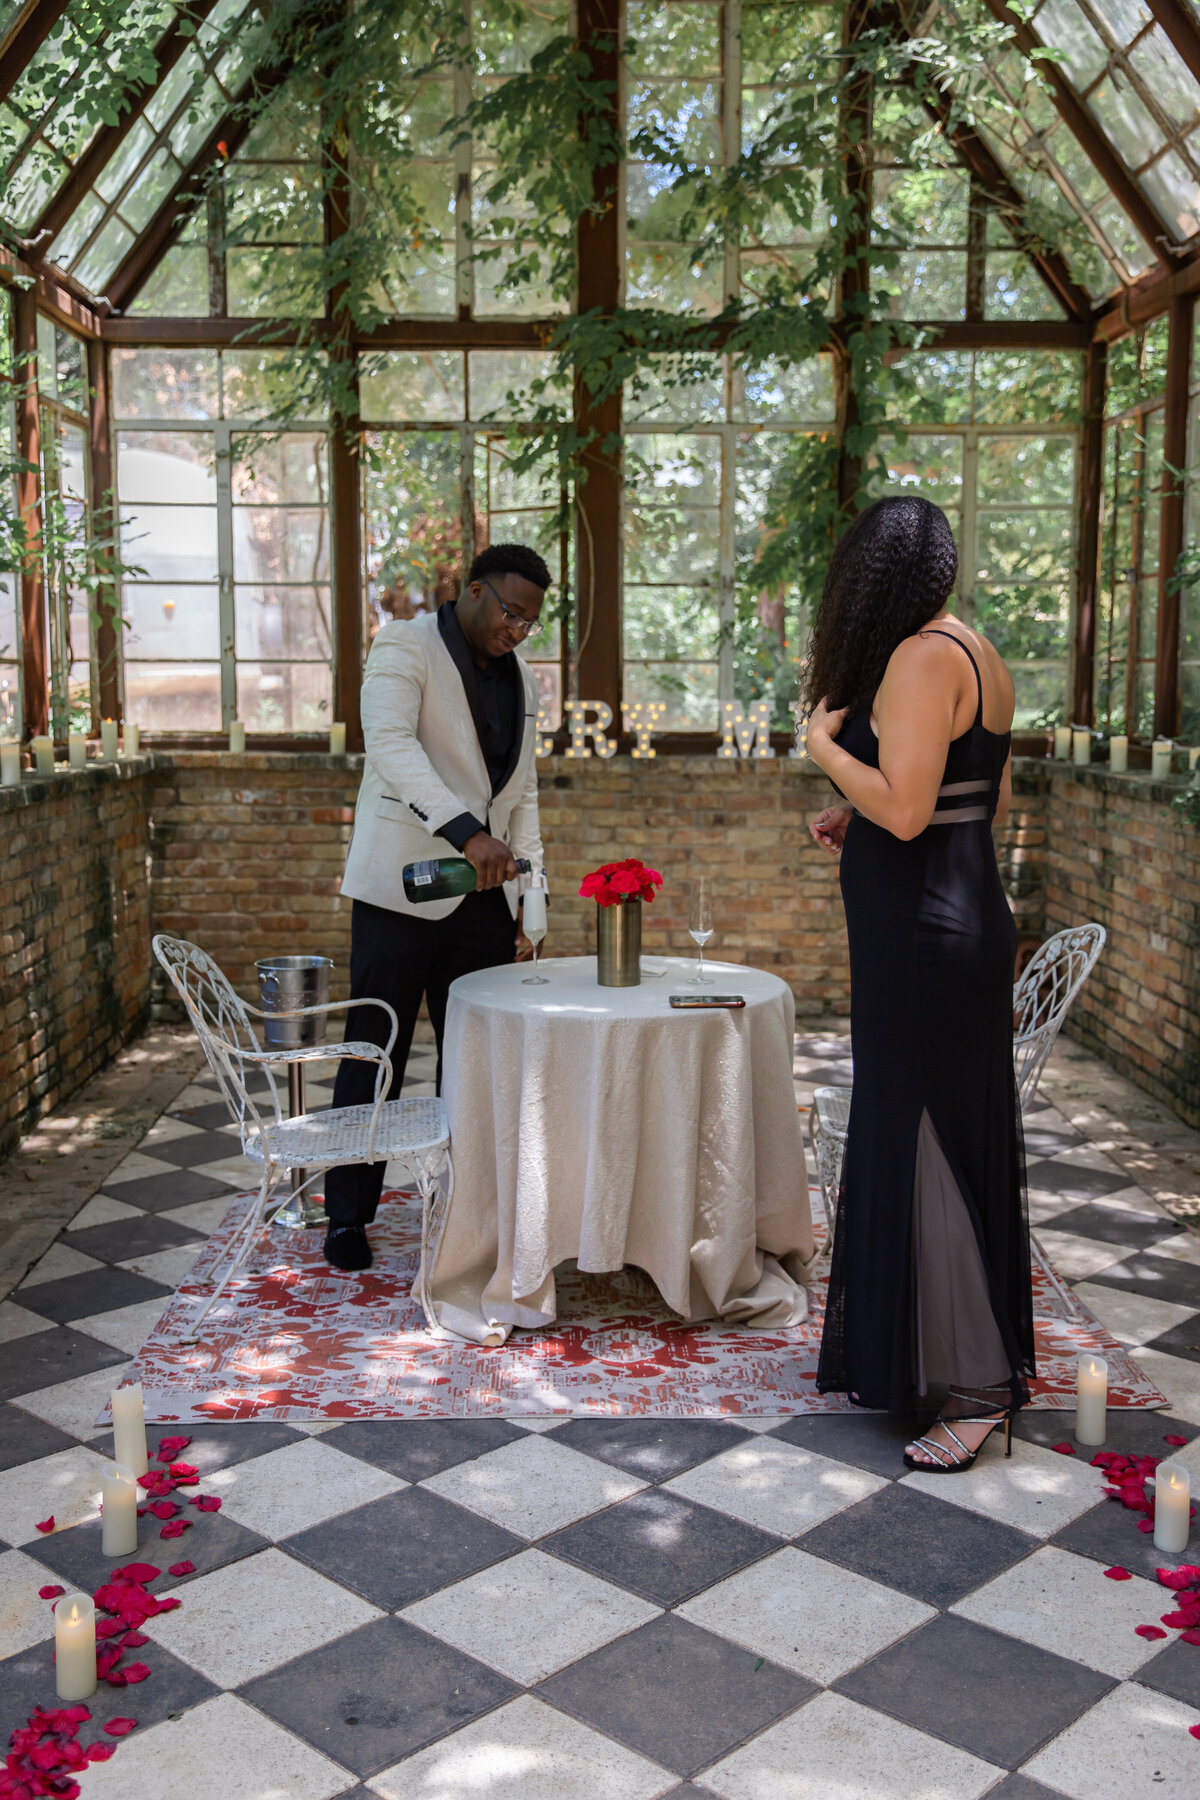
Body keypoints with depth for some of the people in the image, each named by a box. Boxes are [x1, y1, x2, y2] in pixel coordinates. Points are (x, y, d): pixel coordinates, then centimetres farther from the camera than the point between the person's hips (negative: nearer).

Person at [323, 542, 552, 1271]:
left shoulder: (522, 679, 16)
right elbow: (392, 746, -22)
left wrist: (527, 899, 9)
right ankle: (348, 1216, 13)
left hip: (483, 893, 6)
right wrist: (466, 831, -34)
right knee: (376, 1057, 1)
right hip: (403, 889, -6)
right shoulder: (405, 647, -4)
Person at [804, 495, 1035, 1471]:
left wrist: (827, 746, -8)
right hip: (960, 923, 10)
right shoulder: (978, 654, 13)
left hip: (924, 937, -10)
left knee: (925, 1144, -3)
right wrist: (859, 819, 17)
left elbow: (904, 809, -23)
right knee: (946, 1137, 15)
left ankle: (979, 1384, 6)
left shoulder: (923, 657, -17)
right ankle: (903, 1356, 29)